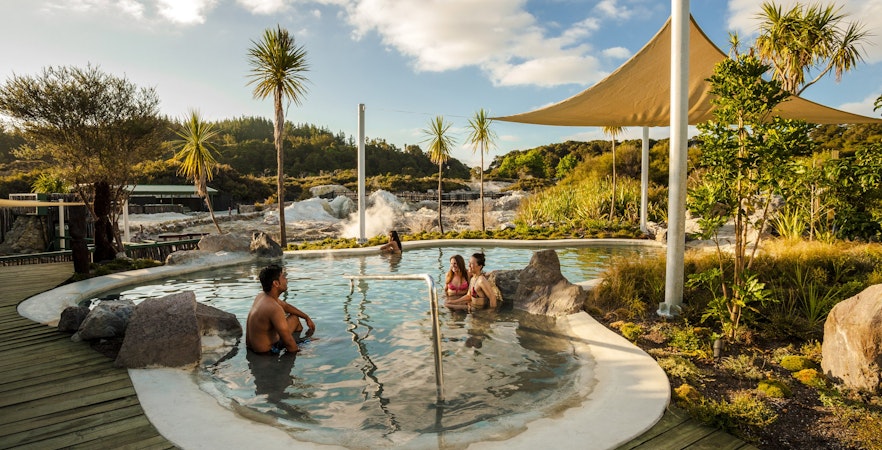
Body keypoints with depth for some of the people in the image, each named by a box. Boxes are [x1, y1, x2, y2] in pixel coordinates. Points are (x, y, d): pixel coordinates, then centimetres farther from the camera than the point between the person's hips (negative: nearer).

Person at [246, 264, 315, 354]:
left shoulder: (261, 296, -1)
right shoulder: (274, 309, -31)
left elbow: (286, 306, 18)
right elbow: (288, 341, -28)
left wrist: (306, 317, 21)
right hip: (265, 352, -9)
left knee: (294, 318, 17)